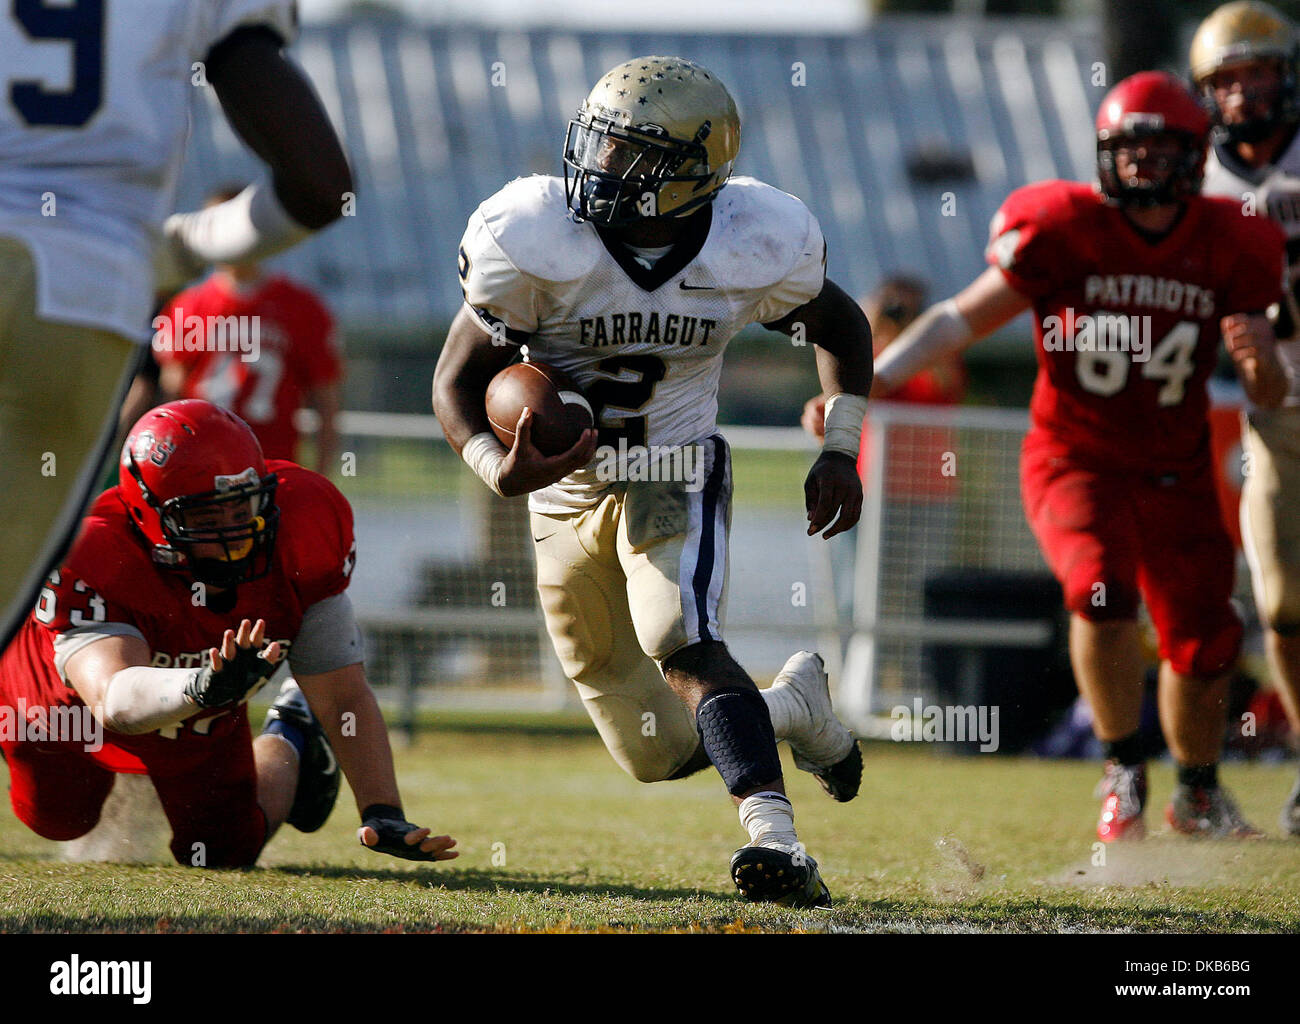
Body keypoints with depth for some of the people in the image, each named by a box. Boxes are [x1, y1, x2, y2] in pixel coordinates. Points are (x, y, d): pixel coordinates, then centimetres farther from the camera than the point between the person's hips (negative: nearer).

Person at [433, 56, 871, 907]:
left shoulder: (757, 249, -15)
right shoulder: (534, 240, -21)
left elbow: (842, 326, 6)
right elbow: (460, 376, -12)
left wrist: (842, 449, -4)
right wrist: (498, 468, -32)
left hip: (678, 471, -2)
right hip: (567, 486, 2)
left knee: (680, 640, -33)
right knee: (662, 755, 6)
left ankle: (776, 839, -39)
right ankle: (797, 704, 34)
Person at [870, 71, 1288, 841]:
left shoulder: (1227, 248, -5)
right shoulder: (1065, 230, -12)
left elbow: (1270, 397, -2)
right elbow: (962, 319, -8)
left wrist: (1261, 361, -26)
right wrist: (868, 382, -18)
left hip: (1175, 473, 3)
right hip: (1075, 460, -3)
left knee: (1203, 642, 3)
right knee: (1102, 590, -28)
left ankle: (1199, 791, 32)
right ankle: (1124, 771, -7)